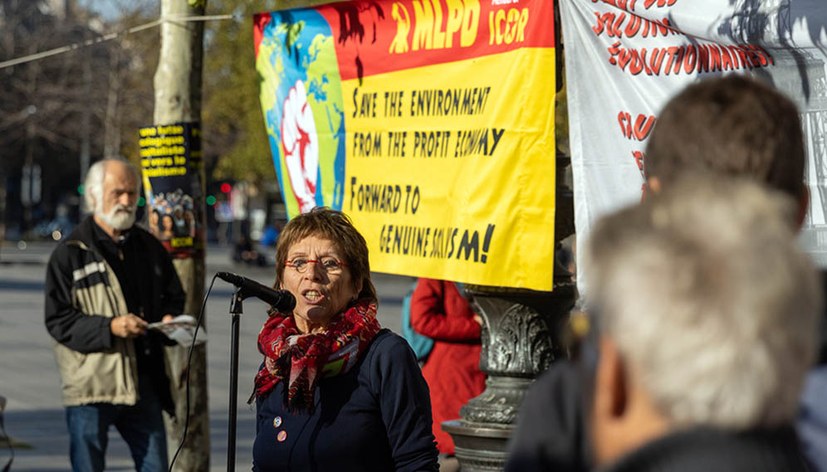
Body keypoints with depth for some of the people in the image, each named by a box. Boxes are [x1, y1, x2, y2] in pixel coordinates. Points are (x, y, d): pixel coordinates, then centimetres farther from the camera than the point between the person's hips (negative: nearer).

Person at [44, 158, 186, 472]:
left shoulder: (149, 247, 13)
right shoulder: (70, 253, -3)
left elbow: (174, 296, 25)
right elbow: (58, 321, -7)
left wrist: (169, 318, 1)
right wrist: (109, 327, -21)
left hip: (143, 382, 4)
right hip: (91, 384, -4)